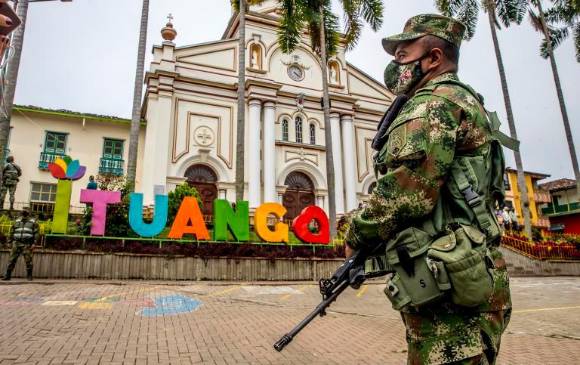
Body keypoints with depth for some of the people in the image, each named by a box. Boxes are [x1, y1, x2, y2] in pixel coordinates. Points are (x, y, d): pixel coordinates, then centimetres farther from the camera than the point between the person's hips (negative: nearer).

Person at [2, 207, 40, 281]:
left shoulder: (33, 222, 4)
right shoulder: (17, 221, 15)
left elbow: (37, 233, -1)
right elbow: (12, 232, 22)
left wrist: (34, 243, -8)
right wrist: (11, 241, 14)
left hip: (27, 244, -4)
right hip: (16, 243, 4)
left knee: (28, 260, -4)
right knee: (12, 259, 2)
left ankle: (29, 276, 4)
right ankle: (8, 275, 10)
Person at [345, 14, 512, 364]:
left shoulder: (434, 101, -10)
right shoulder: (465, 101, 22)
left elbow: (404, 194, -22)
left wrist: (358, 233, -4)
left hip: (448, 285, -10)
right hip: (462, 279, 10)